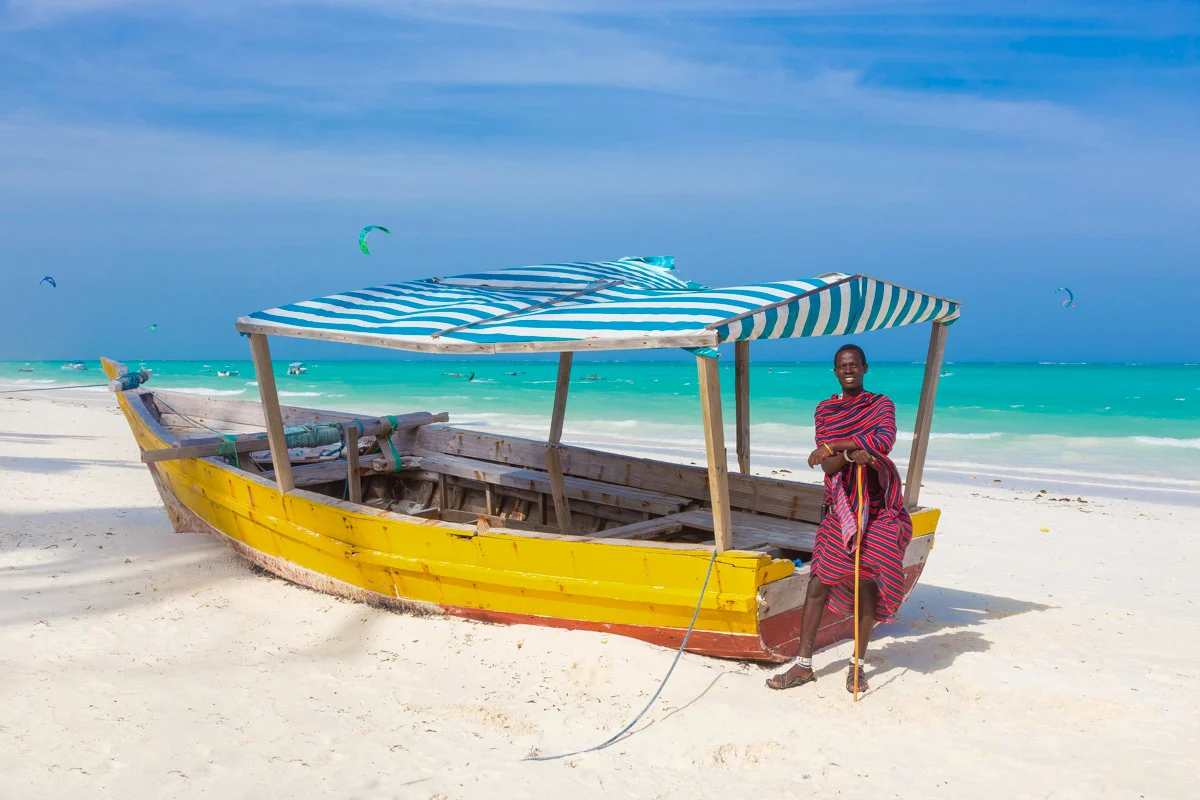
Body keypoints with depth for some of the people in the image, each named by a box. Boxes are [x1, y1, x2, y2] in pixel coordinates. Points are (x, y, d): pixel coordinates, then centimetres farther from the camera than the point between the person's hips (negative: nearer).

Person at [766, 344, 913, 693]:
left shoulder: (881, 404, 3)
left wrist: (833, 446, -19)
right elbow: (828, 465, -5)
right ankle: (804, 665, 6)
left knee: (867, 583, 1)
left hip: (878, 508, -2)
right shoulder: (825, 410, 7)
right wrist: (850, 454, -26)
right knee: (819, 582, -1)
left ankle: (857, 664, 16)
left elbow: (884, 440, -20)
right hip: (840, 508, 2)